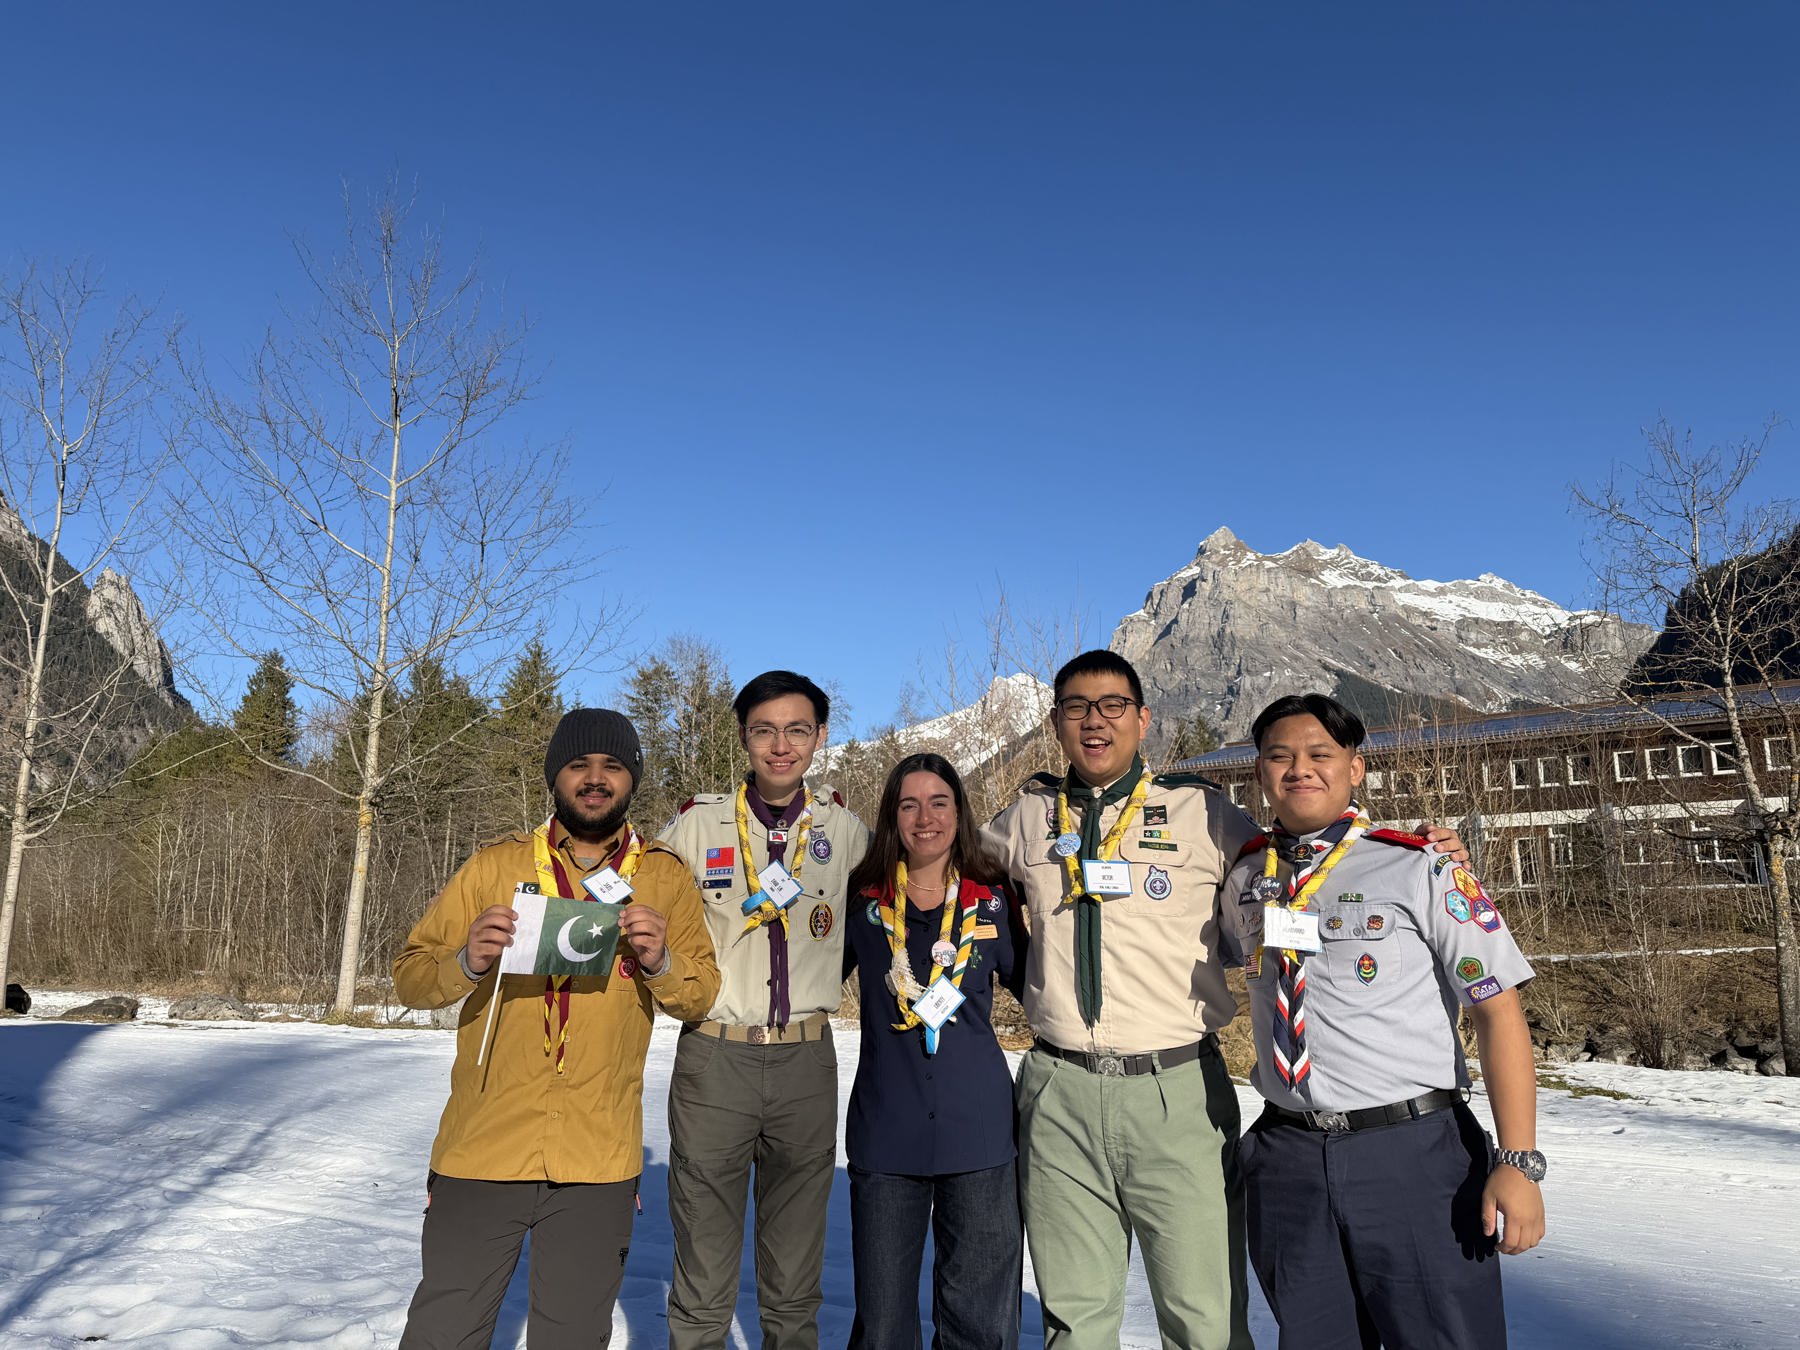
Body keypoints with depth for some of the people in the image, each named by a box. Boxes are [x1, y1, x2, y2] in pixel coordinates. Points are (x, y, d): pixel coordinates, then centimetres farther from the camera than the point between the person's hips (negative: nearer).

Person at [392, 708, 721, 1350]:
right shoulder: (494, 866, 3)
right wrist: (468, 961, -19)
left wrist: (660, 960, -16)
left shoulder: (666, 877, 5)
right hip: (483, 1146, 0)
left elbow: (700, 995, 4)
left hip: (598, 1159, 1)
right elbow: (410, 977, 1)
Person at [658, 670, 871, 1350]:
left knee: (795, 1287, 14)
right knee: (703, 1282, 7)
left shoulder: (845, 830, 4)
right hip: (714, 1057, -1)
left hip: (807, 1063, 2)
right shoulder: (696, 824, -1)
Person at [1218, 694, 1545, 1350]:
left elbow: (1498, 1012, -7)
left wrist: (1518, 1162, -13)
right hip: (1287, 1157, 4)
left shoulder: (1421, 868, -6)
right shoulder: (1244, 879, 6)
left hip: (1412, 1154, -3)